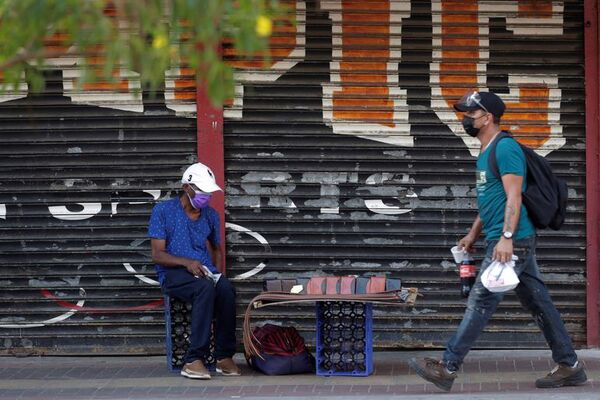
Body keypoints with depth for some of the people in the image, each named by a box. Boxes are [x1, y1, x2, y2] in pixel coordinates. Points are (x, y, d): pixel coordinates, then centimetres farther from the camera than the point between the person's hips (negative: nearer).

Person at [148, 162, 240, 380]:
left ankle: (224, 357, -29)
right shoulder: (163, 211, 0)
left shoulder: (211, 215, 15)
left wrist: (218, 274, 7)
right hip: (173, 273, -4)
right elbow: (157, 255, -5)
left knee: (226, 288, -33)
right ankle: (193, 359, -40)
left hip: (205, 272, 4)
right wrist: (186, 262, -22)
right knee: (205, 288, -38)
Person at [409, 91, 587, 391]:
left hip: (512, 241, -10)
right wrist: (473, 234, 27)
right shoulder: (486, 152, 19)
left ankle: (448, 368, -8)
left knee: (481, 302, -8)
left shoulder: (505, 149, -13)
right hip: (518, 243, 10)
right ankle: (570, 367, 13)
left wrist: (506, 237, -28)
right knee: (538, 303, 10)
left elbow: (513, 197, -20)